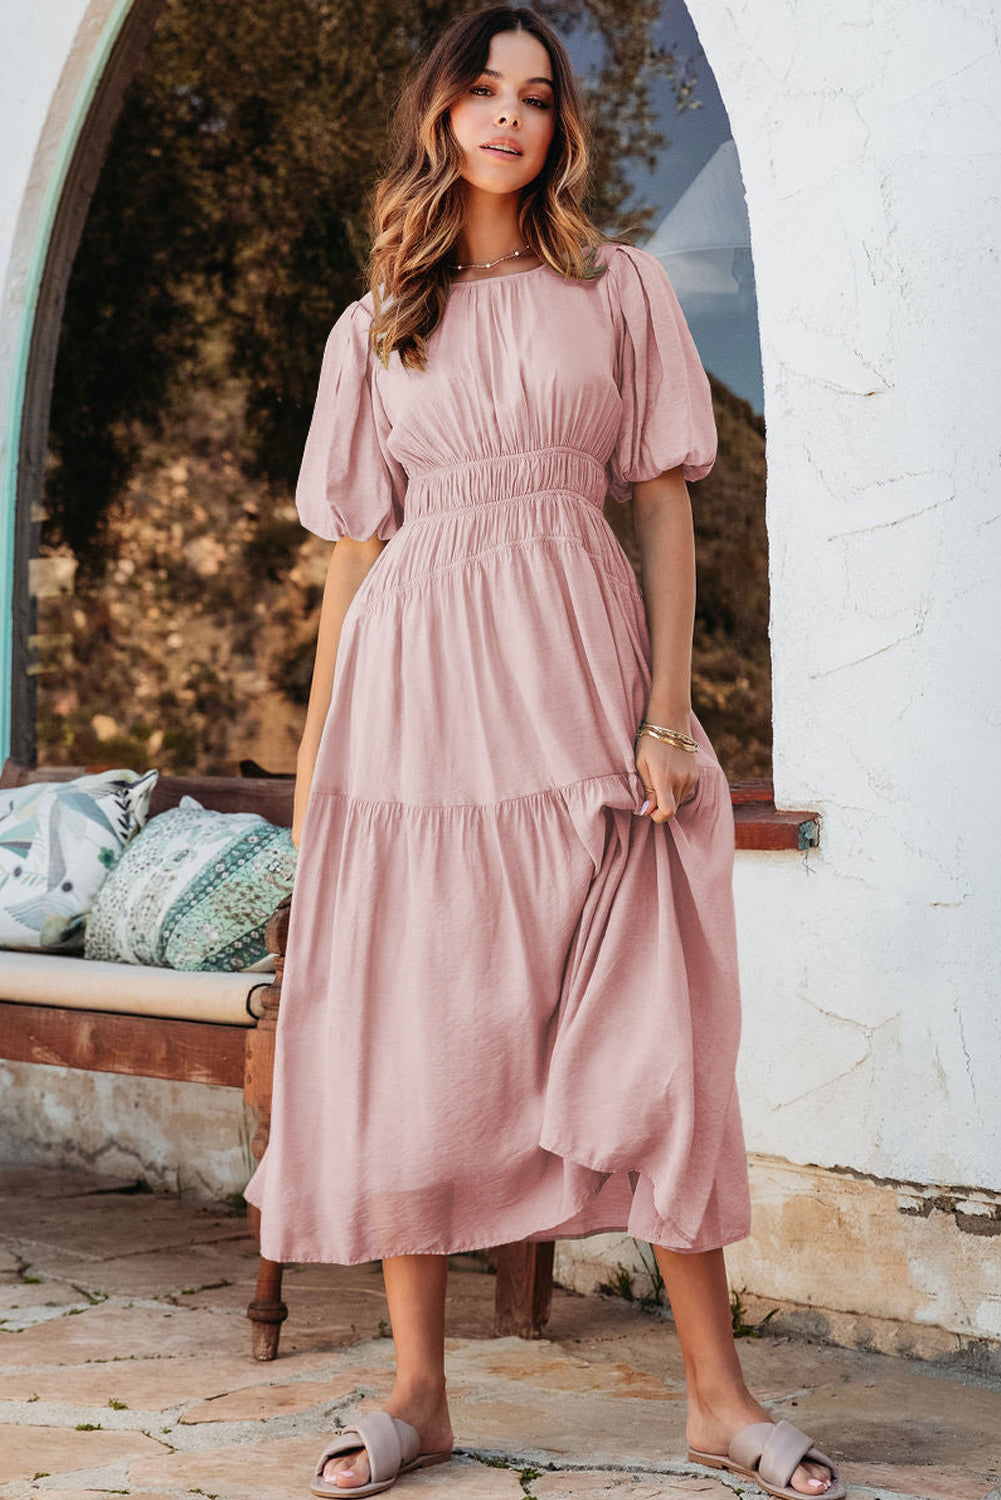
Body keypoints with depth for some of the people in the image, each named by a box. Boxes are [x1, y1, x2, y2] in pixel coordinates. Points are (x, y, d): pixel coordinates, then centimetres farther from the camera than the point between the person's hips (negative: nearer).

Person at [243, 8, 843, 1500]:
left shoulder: (622, 289, 11)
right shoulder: (374, 328, 14)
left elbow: (667, 504, 6)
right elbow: (355, 541, 13)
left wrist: (669, 703, -5)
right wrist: (317, 741, 8)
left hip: (578, 667, -1)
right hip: (416, 683, 2)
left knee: (650, 1025, -3)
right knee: (409, 1031, -1)